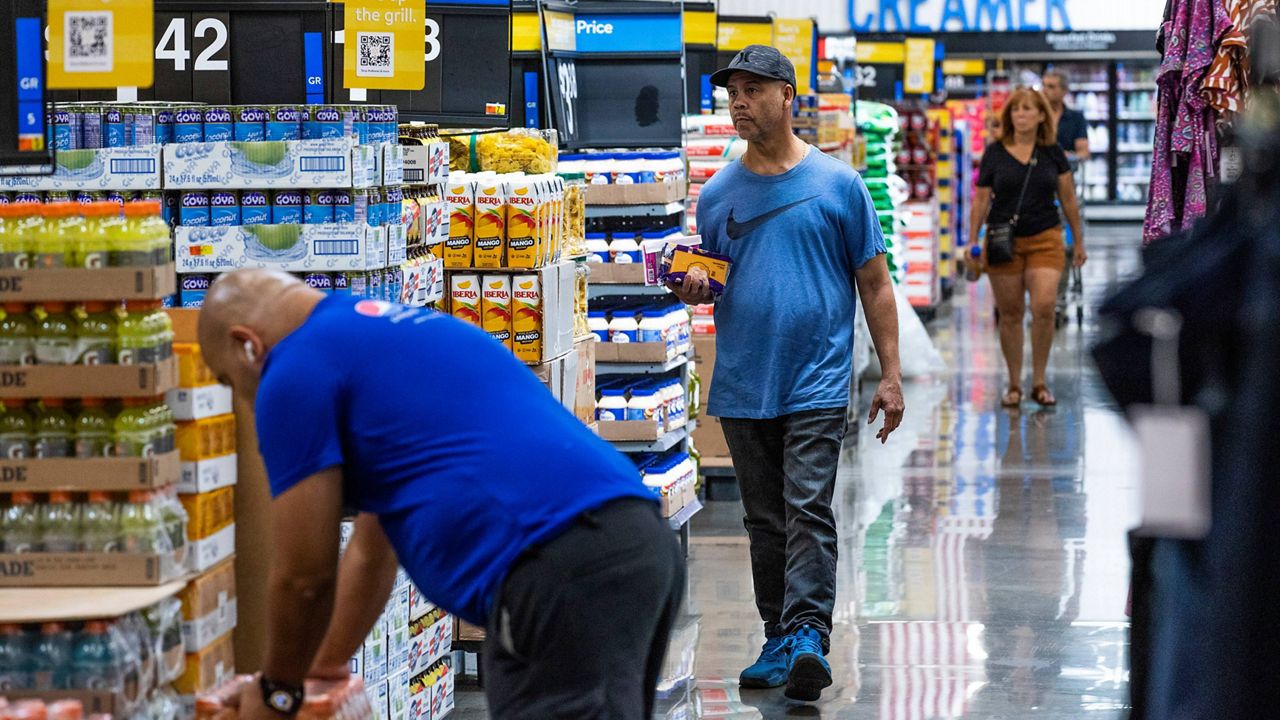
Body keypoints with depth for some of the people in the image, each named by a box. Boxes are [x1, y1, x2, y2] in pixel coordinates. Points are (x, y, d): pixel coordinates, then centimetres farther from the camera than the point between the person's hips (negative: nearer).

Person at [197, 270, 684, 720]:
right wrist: (325, 665, 53)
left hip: (559, 568, -10)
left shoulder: (298, 369, 4)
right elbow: (373, 547, 43)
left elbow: (304, 575, 8)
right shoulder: (392, 340, 32)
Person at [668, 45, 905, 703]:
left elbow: (874, 282, 3)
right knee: (765, 521, 10)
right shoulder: (717, 194, 10)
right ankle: (778, 642, 17)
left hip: (816, 382, -4)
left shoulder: (837, 184, 1)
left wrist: (890, 375, -2)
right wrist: (694, 289, -5)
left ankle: (808, 634, -19)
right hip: (742, 387, 4)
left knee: (808, 510, -14)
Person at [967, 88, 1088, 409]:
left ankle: (1040, 382, 0)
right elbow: (981, 200, 6)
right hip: (1004, 241, 0)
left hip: (1045, 240, 0)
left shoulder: (1053, 153, 4)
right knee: (1010, 313, 3)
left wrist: (1078, 241, 13)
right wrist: (973, 241, 0)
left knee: (1044, 307, -13)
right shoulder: (995, 153, 2)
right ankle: (1014, 385, 13)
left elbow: (1068, 199, 10)